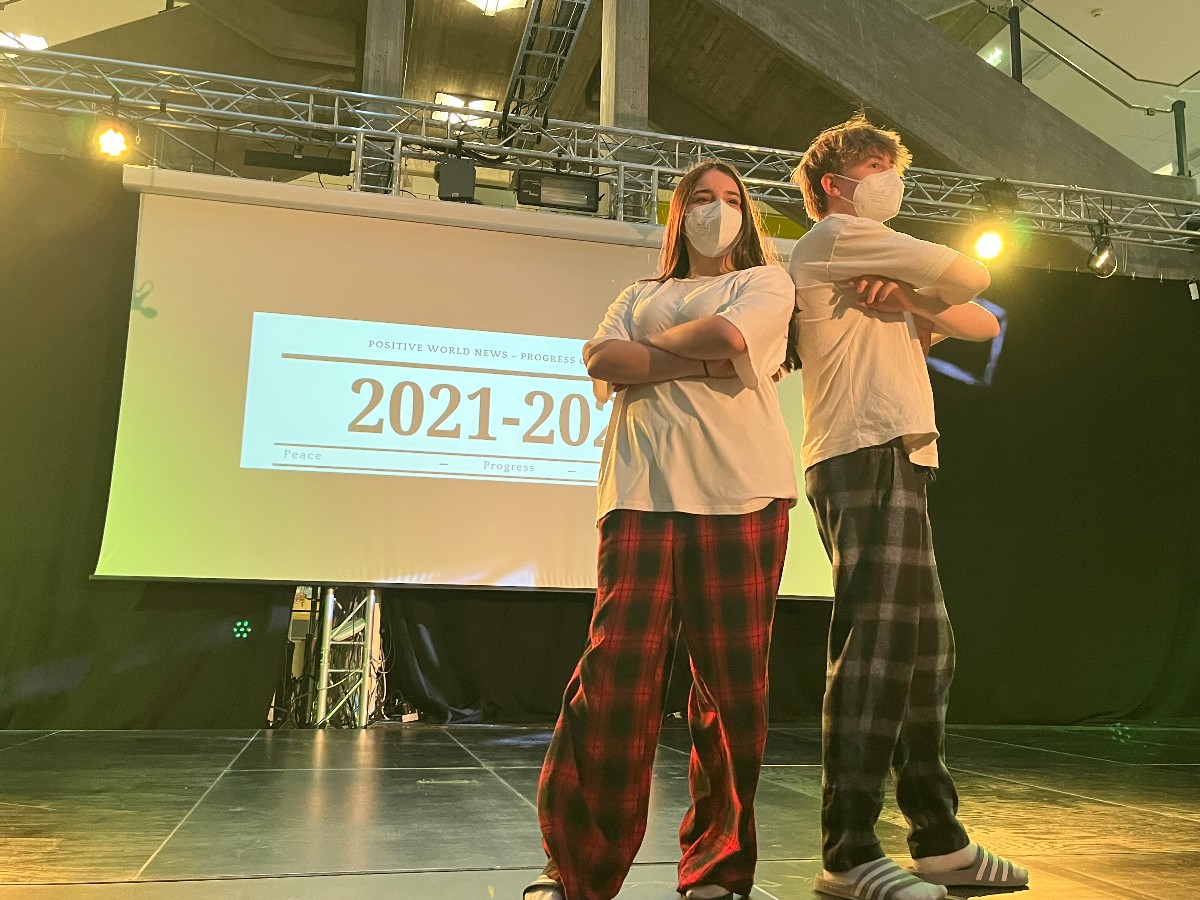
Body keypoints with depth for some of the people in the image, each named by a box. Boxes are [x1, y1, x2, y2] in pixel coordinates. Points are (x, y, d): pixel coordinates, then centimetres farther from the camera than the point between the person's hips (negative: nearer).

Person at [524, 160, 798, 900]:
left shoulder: (766, 280, 17)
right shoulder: (641, 294, 25)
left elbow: (729, 336, -6)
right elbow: (601, 359, 4)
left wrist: (652, 344, 8)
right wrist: (697, 362, -4)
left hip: (739, 492, -1)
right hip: (644, 492, 1)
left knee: (733, 681, -1)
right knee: (616, 672, -8)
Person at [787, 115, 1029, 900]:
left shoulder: (875, 266, 30)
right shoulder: (837, 236, 3)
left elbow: (984, 324, 19)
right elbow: (970, 277, -4)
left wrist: (910, 302, 1)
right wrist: (919, 301, 17)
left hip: (895, 465, 10)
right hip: (870, 458, -10)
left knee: (926, 649, 9)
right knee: (878, 643, -14)